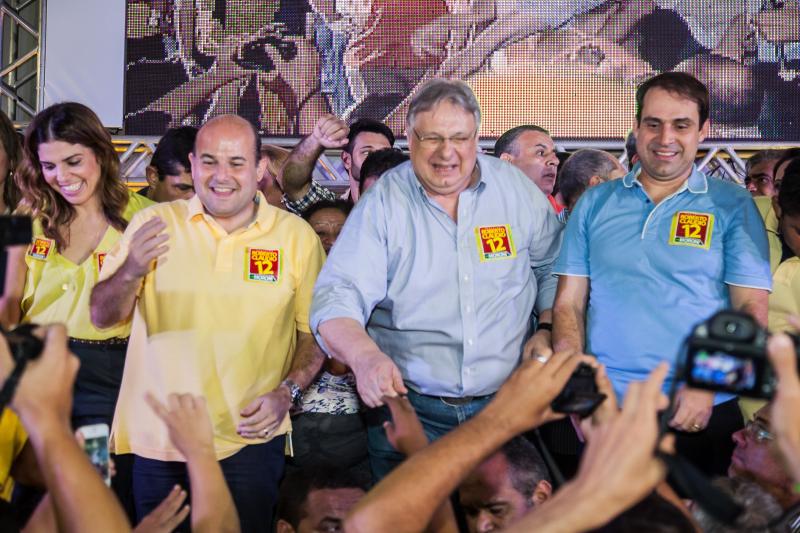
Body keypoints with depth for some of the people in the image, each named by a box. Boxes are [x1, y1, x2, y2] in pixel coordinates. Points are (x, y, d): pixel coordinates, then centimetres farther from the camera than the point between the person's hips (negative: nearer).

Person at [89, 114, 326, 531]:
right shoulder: (153, 224, 0)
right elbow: (103, 317, 0)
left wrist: (287, 392, -11)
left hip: (250, 439, -1)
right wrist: (131, 271, -20)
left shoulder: (296, 236, -1)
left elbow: (315, 331, 5)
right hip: (156, 439, 1)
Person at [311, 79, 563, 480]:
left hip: (503, 403, 2)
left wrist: (548, 329, 1)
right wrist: (365, 356, -32)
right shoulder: (382, 202, -6)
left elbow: (552, 265, 16)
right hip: (408, 405, -2)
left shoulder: (515, 187, 1)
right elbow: (338, 296, -14)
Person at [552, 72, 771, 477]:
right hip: (604, 410, 2)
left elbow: (751, 308, -3)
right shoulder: (595, 203, 7)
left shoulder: (732, 206, 2)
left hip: (703, 414, -1)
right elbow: (569, 303, 5)